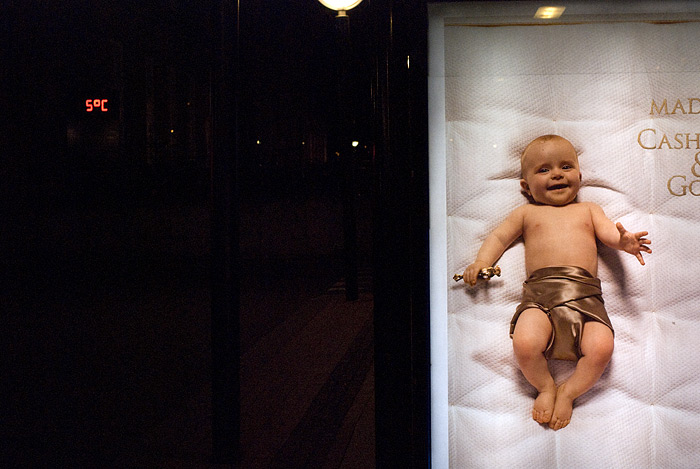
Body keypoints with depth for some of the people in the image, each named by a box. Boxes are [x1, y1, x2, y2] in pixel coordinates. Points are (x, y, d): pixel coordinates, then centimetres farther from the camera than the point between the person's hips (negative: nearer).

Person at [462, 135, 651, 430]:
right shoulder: (526, 213, 26)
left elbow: (608, 230, 13)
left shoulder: (588, 210, 28)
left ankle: (568, 392, 1)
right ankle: (545, 386, 3)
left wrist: (623, 241, -12)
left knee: (601, 347, -26)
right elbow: (499, 237, 22)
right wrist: (482, 262, 1)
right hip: (540, 289, -1)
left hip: (585, 292, 1)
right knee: (524, 343, -29)